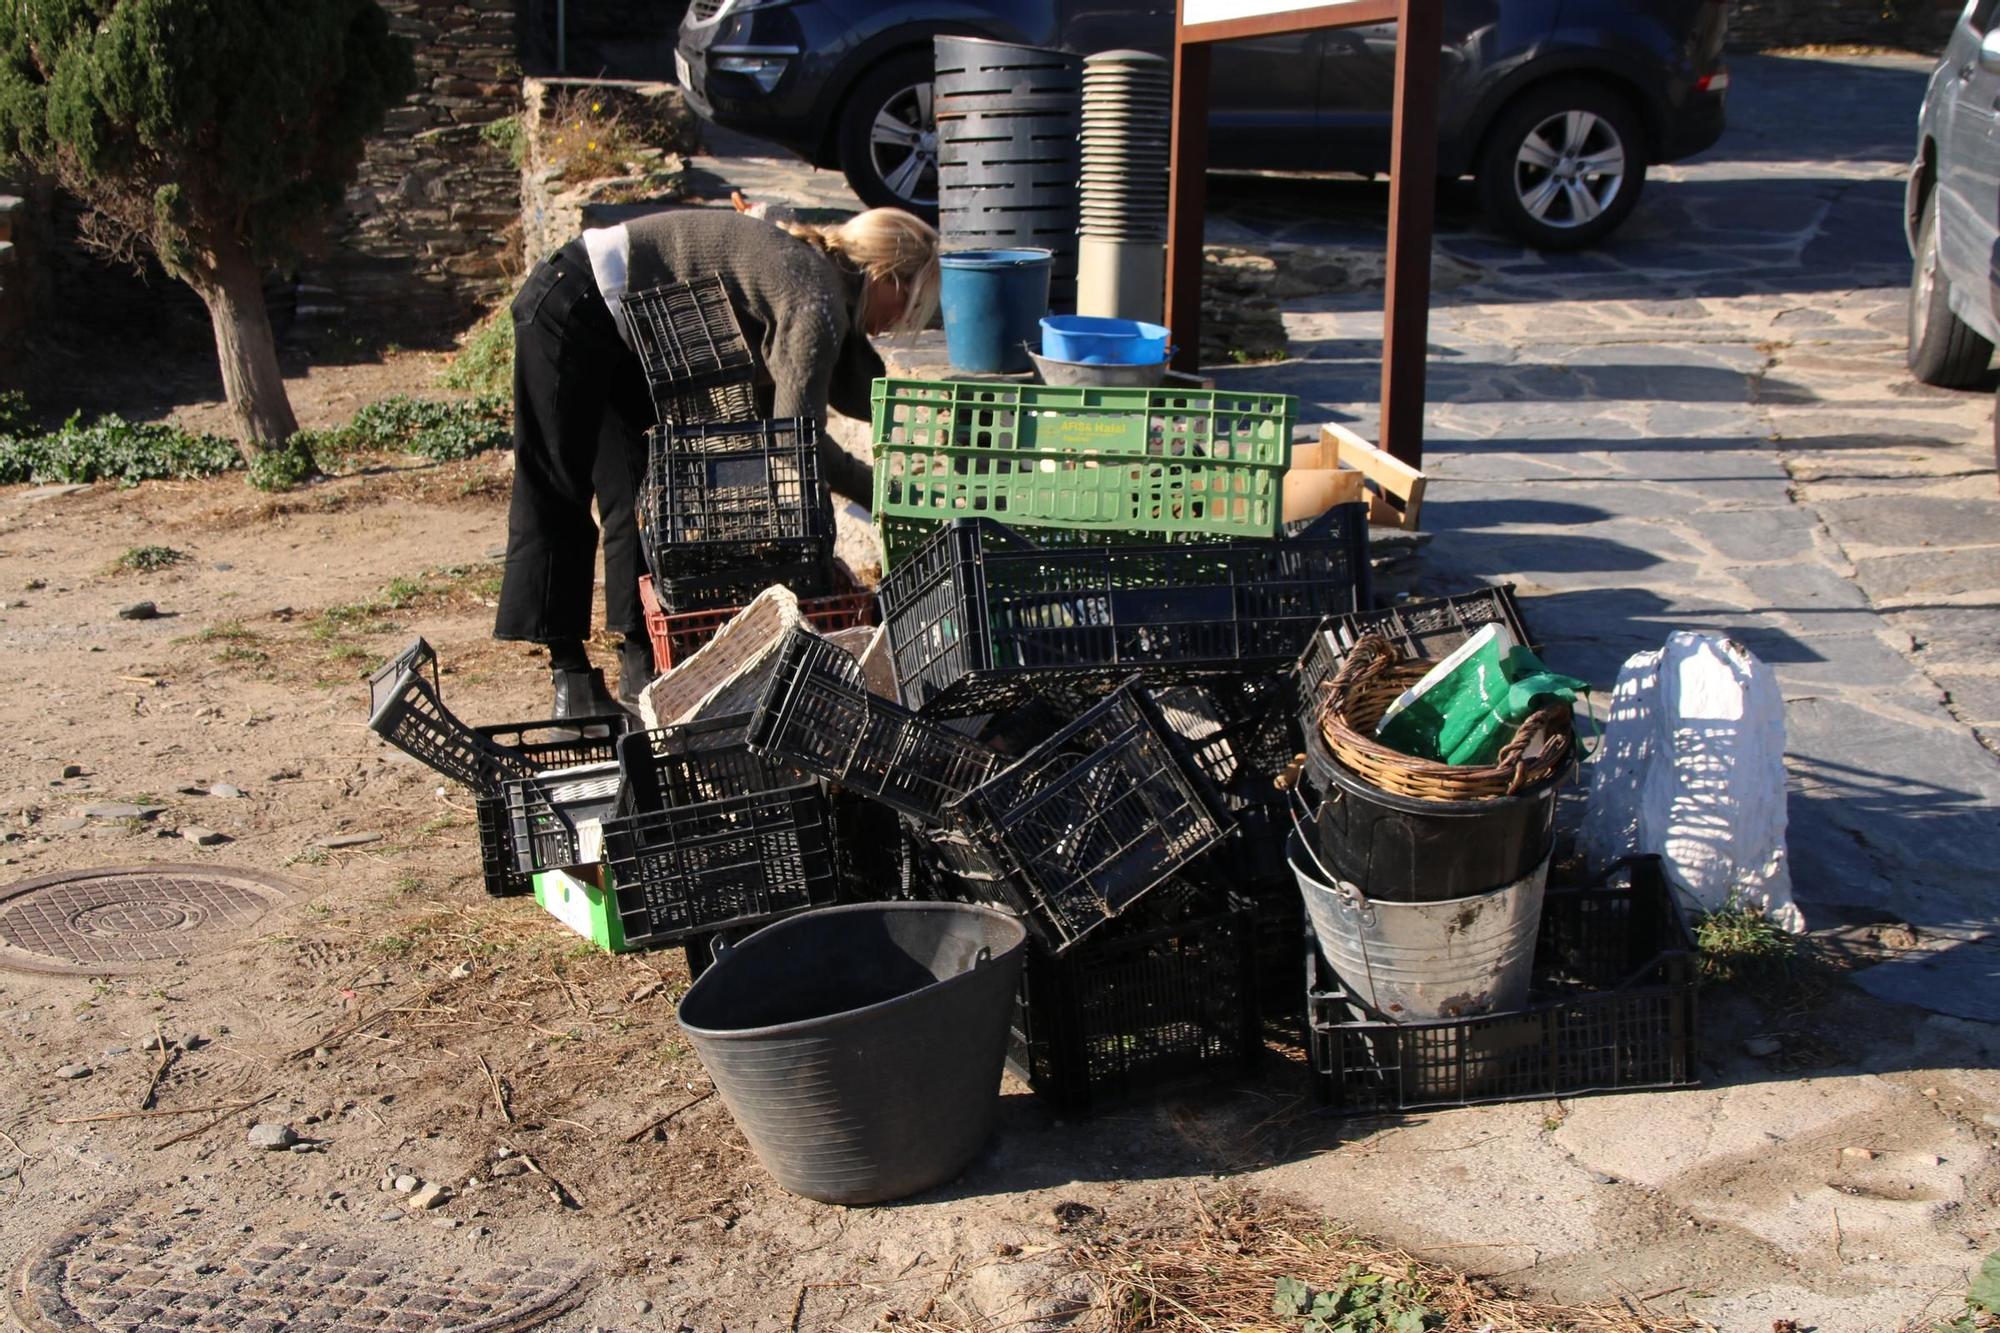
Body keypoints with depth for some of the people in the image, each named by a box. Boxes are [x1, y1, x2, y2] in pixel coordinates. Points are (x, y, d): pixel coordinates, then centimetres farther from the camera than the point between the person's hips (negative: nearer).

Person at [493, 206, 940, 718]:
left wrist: (853, 330, -8)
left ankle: (642, 663, 14)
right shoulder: (816, 298, -21)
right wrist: (883, 495, -17)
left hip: (615, 332, 10)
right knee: (557, 495, -5)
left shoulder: (814, 267, 7)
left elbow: (861, 398, 4)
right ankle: (570, 675, -2)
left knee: (640, 493, 10)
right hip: (570, 311, -10)